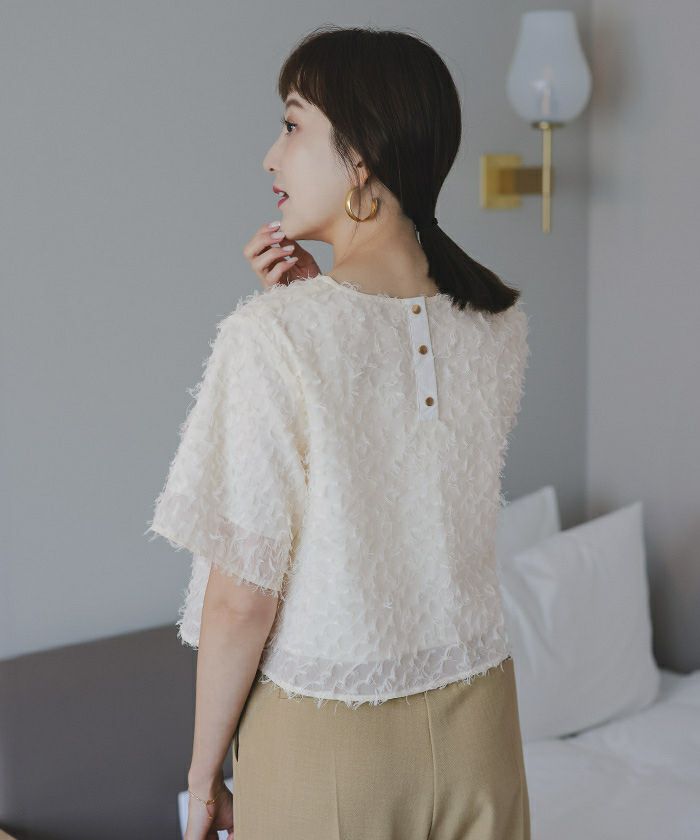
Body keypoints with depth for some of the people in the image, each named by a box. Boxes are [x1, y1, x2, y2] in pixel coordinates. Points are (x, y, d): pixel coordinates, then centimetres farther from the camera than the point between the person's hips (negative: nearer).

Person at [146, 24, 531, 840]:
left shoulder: (271, 339, -22)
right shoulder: (499, 321, -5)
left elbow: (241, 597, -18)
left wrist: (203, 772, -4)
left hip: (322, 742, -5)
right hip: (474, 720, 5)